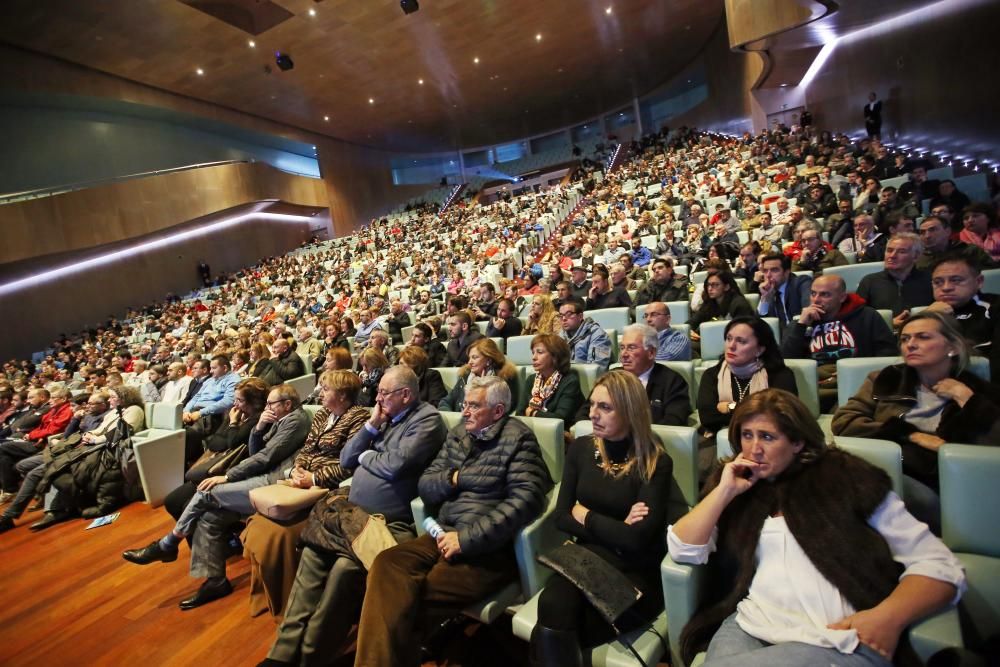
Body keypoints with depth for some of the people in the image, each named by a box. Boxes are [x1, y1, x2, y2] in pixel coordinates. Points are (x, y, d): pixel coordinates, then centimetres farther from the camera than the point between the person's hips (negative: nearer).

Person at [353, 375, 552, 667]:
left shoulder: (518, 439, -6)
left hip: (488, 547, -6)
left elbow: (526, 500, -18)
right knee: (386, 564, -19)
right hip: (444, 534, 6)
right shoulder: (458, 434, 14)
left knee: (404, 592, -22)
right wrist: (453, 479, -7)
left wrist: (467, 538, -20)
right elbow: (425, 486, 15)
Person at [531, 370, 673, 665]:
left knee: (550, 632, -26)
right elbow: (562, 517, 2)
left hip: (634, 572, -3)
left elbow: (637, 538, -15)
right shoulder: (581, 448, 3)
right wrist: (614, 531, -10)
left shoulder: (655, 462, -9)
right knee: (552, 618, -30)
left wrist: (585, 516, -5)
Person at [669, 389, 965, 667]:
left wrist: (889, 617, -15)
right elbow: (683, 551, 4)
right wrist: (725, 490, -3)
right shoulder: (736, 482, 13)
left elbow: (941, 566, 2)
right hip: (749, 627, 2)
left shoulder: (846, 479, 4)